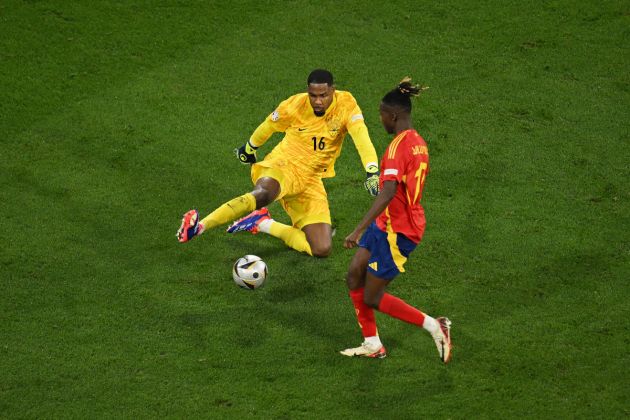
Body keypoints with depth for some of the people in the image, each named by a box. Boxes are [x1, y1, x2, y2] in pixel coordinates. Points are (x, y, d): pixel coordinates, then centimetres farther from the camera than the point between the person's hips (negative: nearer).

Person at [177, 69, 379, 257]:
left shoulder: (346, 103, -11)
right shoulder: (295, 105, -11)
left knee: (322, 250, -8)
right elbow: (269, 125, 8)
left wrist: (372, 171, -38)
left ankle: (263, 224, 5)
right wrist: (249, 148, 24)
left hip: (310, 180, 4)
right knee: (263, 193, -43)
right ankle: (199, 226, -49)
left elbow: (361, 135, -23)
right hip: (283, 165, -4)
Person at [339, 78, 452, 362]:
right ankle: (372, 345, 18)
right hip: (386, 224, 9)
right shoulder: (418, 142, 8)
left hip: (397, 231, -9)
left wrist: (359, 230, -37)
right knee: (354, 277, 11)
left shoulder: (398, 146, -22)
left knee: (372, 298, 0)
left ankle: (434, 326, 3)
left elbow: (388, 192, -34)